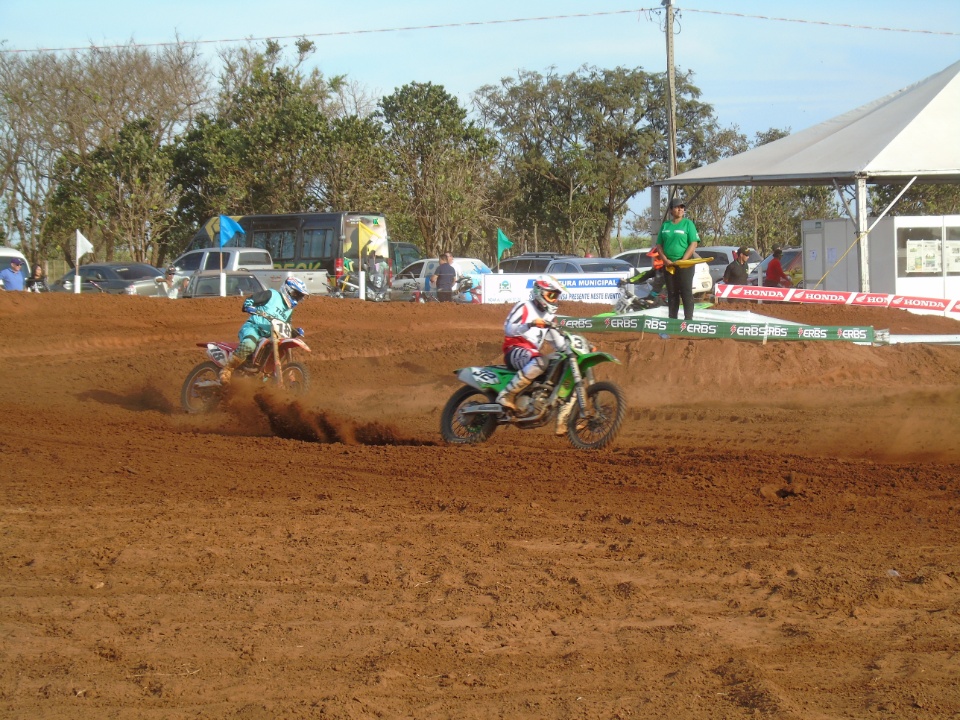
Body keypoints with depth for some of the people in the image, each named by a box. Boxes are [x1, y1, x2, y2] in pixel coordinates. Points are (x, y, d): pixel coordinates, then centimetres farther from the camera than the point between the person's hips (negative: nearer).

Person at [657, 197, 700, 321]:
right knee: (671, 294, 7)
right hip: (669, 265, 4)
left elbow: (693, 244, -6)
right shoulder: (665, 225, 13)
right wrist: (665, 260, -4)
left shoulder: (688, 224, 1)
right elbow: (659, 245, 13)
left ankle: (688, 319, -9)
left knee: (686, 293, -7)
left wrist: (682, 260, -14)